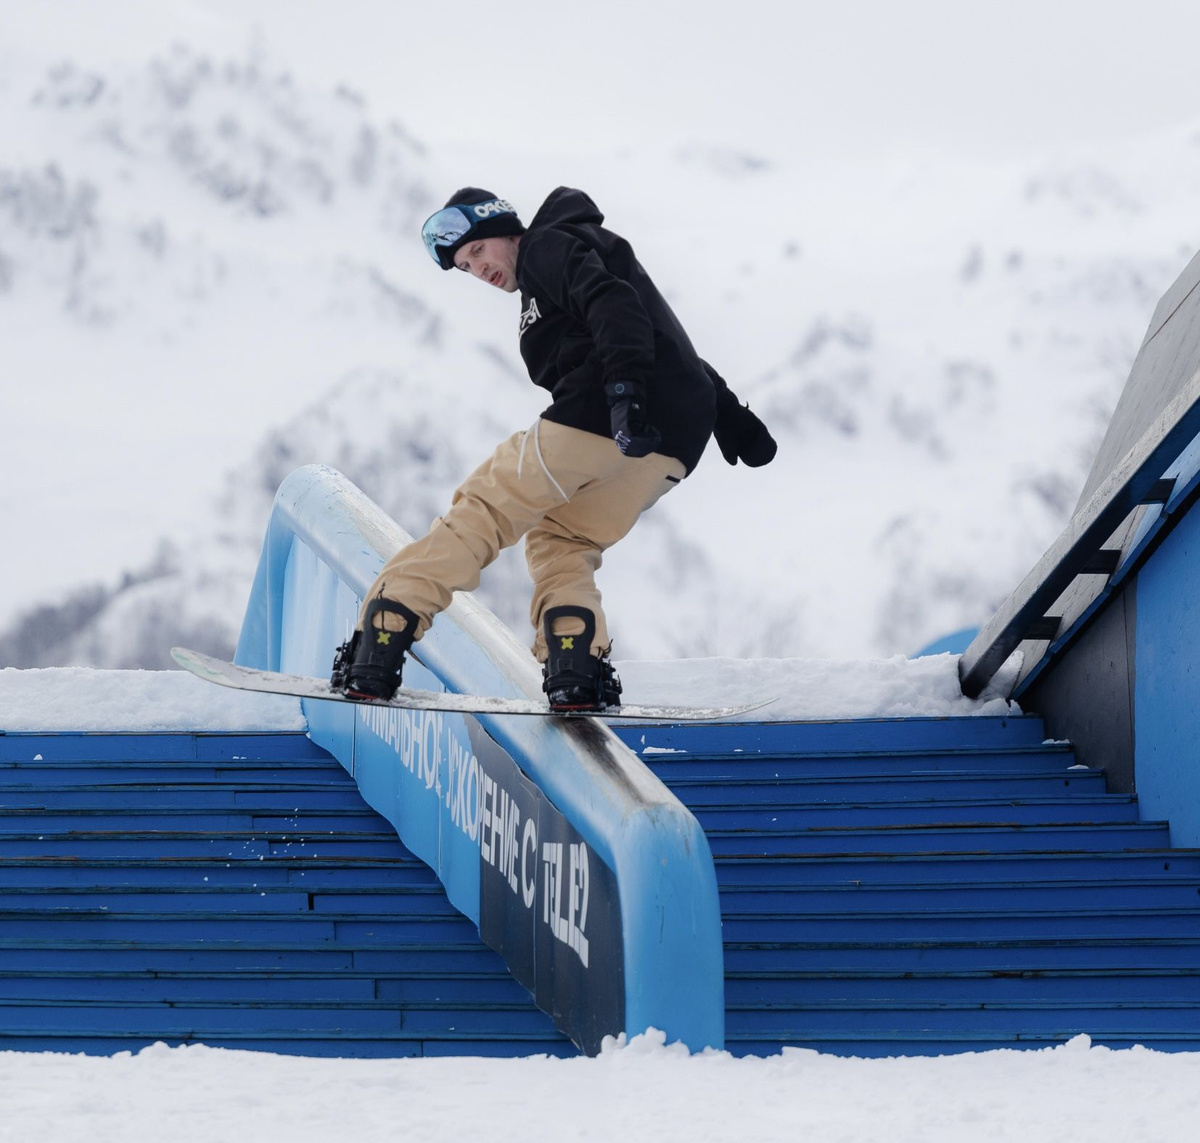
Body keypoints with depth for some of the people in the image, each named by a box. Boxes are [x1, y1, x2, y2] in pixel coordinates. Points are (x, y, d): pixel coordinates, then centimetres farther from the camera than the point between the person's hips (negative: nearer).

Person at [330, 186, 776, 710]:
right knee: (561, 539, 19)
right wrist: (730, 415, 28)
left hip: (597, 413, -9)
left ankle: (383, 634, -8)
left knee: (486, 507, 0)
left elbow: (610, 303, -14)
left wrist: (624, 386, -28)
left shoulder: (547, 246, 5)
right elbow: (672, 349, 31)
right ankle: (577, 668, -5)